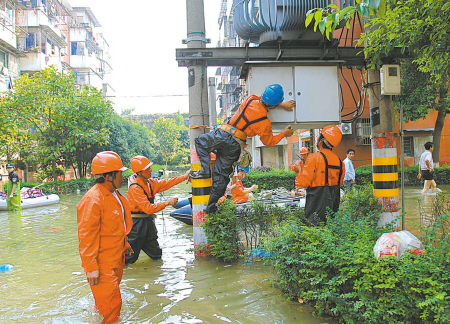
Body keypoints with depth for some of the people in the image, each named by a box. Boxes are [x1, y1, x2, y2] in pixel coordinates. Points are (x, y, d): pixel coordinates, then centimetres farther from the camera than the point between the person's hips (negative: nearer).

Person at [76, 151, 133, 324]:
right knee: (111, 304, -2)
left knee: (109, 299, 24)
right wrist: (91, 268, -24)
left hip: (116, 258, 9)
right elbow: (86, 237, -24)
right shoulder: (92, 200, -23)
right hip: (103, 262, -9)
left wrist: (124, 245, 27)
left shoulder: (114, 195, 9)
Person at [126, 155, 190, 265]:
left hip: (148, 221, 8)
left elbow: (166, 183, 12)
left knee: (156, 255, 15)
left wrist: (184, 177, 6)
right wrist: (167, 203, -22)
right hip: (136, 224, -8)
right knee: (128, 259, 2)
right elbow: (148, 208, -27)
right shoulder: (135, 189, -23)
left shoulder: (150, 183, 2)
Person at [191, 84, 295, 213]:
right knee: (222, 174, 11)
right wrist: (284, 134, 21)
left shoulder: (250, 100, -3)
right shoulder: (265, 124, -8)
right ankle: (211, 205, 17)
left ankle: (205, 170, 8)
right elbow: (269, 142, 10)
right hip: (235, 146, 1)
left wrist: (282, 104, 24)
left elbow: (262, 101, 20)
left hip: (223, 135, 0)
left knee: (200, 141, 25)